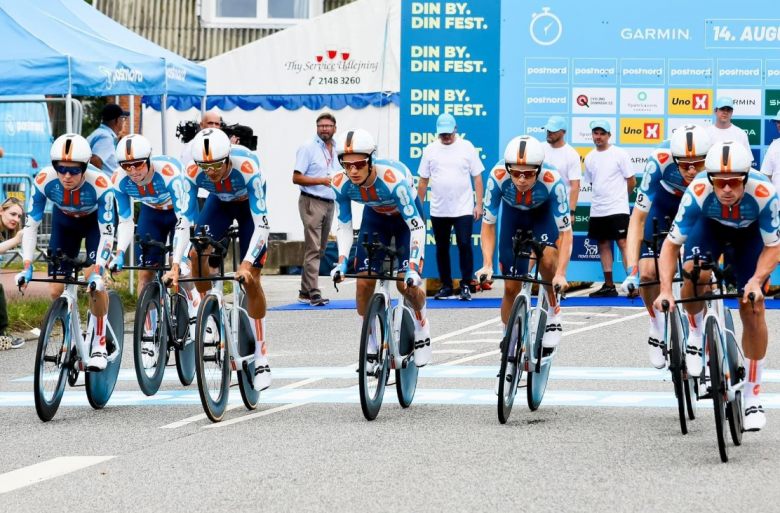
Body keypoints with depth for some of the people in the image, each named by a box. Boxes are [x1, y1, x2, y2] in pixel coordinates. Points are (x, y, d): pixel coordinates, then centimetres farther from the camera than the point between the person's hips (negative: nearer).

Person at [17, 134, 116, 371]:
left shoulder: (100, 184, -38)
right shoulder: (44, 181, -33)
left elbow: (107, 232, -35)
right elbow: (31, 224, -25)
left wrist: (98, 270, -46)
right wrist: (27, 266, -34)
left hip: (96, 220, -3)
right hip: (65, 222, 3)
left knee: (94, 280, -23)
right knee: (56, 291, -6)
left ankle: (99, 346, -9)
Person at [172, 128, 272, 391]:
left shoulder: (247, 167, -41)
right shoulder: (193, 172, -33)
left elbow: (261, 223, -41)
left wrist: (247, 263, -51)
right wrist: (176, 265, -40)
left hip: (249, 204, -3)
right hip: (220, 202, 3)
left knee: (251, 281, -9)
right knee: (196, 253, -25)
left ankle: (261, 360, 0)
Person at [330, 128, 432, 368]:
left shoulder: (393, 178, -40)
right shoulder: (341, 184, -27)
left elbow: (416, 225, -36)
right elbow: (344, 224, -12)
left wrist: (413, 267, -44)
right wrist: (342, 260, -26)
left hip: (406, 216, -4)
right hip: (375, 217, 4)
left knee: (406, 283, -16)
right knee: (364, 283, -8)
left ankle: (422, 327, 16)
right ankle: (370, 350, 7)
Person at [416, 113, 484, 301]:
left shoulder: (467, 147, 0)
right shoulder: (430, 150, 5)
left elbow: (477, 178, 1)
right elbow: (423, 181, 9)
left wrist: (479, 205, -5)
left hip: (463, 209, -3)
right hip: (438, 211, 3)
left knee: (465, 246, -9)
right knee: (442, 249, 8)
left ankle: (465, 285, -2)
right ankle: (446, 286, 18)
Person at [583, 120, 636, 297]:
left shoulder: (619, 154, -5)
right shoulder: (590, 158, 10)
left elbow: (631, 181, -1)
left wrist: (618, 195, 9)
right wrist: (603, 196, 12)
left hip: (617, 209, -6)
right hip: (597, 210, 6)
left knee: (623, 243, -11)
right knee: (603, 245, 8)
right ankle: (609, 286, 14)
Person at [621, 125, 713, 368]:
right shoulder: (660, 161, -40)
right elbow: (638, 218, -35)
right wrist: (632, 270, -43)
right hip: (661, 204, -1)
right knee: (648, 272, -13)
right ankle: (657, 332, 12)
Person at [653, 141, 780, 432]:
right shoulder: (698, 192, -38)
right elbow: (672, 243, -28)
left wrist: (757, 280, -40)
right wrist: (666, 290, -39)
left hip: (749, 235, 0)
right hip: (710, 226, 0)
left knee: (752, 311, -7)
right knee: (693, 273, -31)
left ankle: (753, 397, 5)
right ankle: (696, 334, 1)